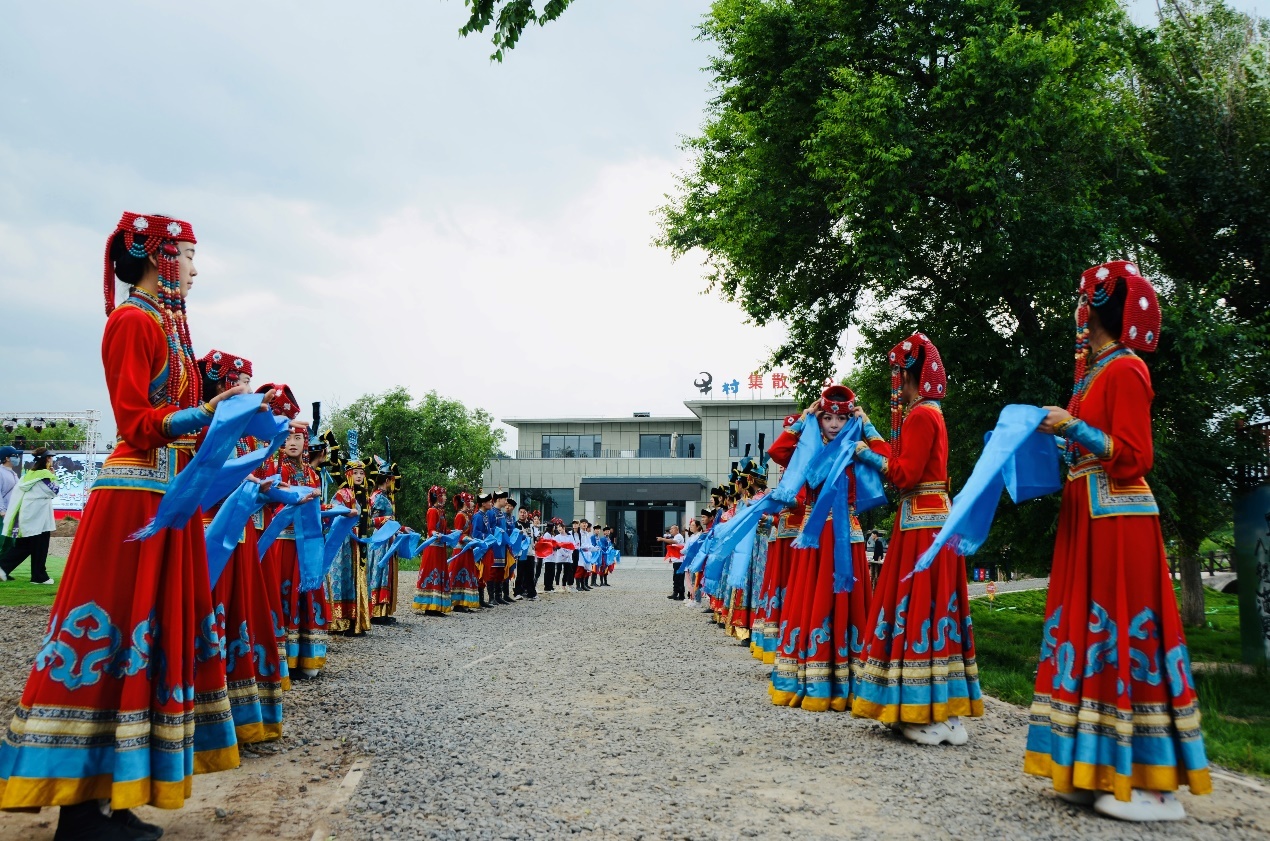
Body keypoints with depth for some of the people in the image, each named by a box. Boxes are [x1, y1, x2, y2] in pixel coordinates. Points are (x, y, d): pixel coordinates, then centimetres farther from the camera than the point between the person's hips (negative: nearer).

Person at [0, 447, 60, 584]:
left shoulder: (28, 474, 11)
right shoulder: (45, 475, -12)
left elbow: (17, 492, 14)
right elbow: (54, 492, -6)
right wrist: (53, 477, 1)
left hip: (25, 515, 7)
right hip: (38, 516, -7)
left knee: (22, 546, 13)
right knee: (39, 547, 2)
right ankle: (39, 576, 7)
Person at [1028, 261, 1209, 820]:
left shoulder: (1124, 369, -9)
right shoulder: (1093, 372, 17)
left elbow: (1133, 456, -14)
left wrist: (1073, 427, -17)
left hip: (1117, 519, -9)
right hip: (1087, 518, 9)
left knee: (1122, 629, -7)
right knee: (1092, 629, 9)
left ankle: (1151, 782, 1)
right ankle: (1106, 770, 16)